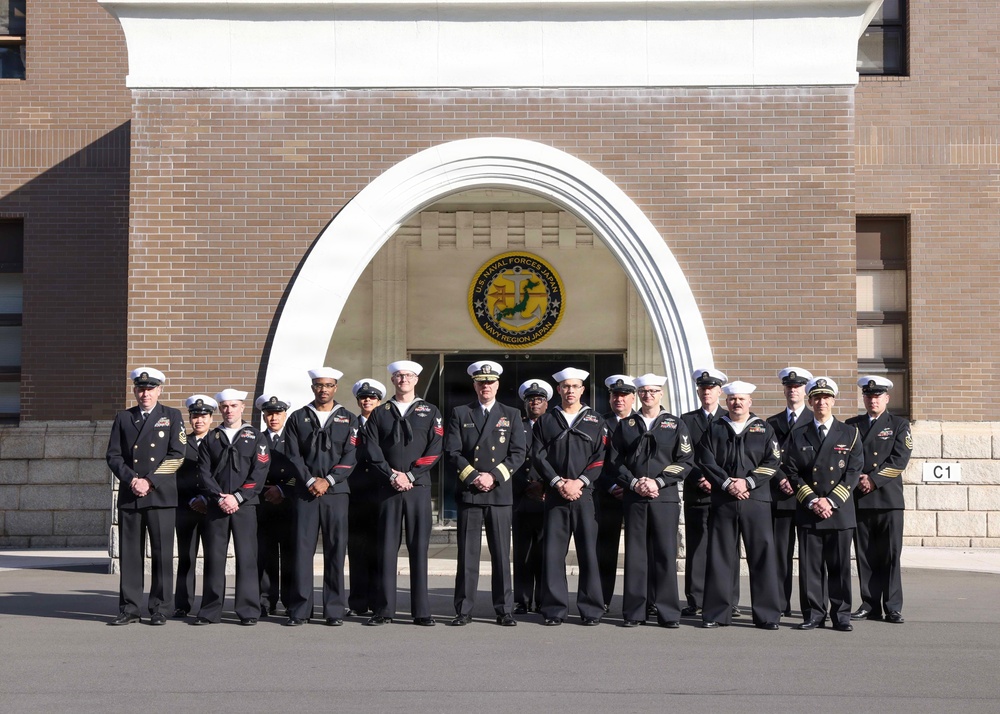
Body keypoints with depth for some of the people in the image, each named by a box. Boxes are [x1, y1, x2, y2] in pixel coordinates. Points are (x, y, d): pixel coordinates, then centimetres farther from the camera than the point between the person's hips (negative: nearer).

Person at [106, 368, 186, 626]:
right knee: (129, 553, 3)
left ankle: (159, 609, 5)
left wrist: (149, 481, -9)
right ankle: (129, 609, 9)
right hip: (129, 496, 2)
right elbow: (113, 456, 8)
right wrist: (132, 479, -9)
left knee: (162, 553, -2)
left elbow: (177, 455, -1)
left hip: (161, 495, -2)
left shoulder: (172, 416, 7)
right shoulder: (123, 418, 13)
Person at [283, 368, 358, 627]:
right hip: (305, 492, 0)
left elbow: (350, 457, 1)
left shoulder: (348, 420, 10)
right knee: (302, 548, -3)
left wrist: (328, 480, -10)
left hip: (336, 491, 0)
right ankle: (300, 610, 1)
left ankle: (335, 610, 5)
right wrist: (310, 481, -8)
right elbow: (294, 455, 4)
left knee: (336, 550, 0)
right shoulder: (298, 418, 11)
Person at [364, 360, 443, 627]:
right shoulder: (379, 414, 12)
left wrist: (411, 475, -9)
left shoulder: (430, 412, 9)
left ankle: (421, 611, 2)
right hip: (388, 488, 1)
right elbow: (372, 450, 3)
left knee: (419, 547, -1)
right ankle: (384, 610, 4)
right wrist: (392, 475, -10)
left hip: (419, 487, -1)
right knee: (387, 547, 0)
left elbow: (435, 450, 0)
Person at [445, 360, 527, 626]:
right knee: (467, 553, 1)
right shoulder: (460, 414, 10)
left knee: (501, 554, 1)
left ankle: (504, 610, 7)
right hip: (468, 493, 0)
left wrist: (494, 476, -9)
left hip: (500, 493, 0)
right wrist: (473, 476, -10)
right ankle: (464, 610, 6)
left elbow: (518, 454, 3)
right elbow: (452, 451, 2)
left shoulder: (511, 415, 11)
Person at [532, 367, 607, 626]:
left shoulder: (595, 421, 10)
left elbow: (600, 458, 3)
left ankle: (591, 609, 5)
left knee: (588, 551, -2)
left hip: (584, 494, -1)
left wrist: (579, 482, -10)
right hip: (554, 495, 1)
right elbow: (538, 456, 4)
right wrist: (558, 482, -9)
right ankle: (555, 609, 5)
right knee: (552, 552, -2)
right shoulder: (545, 421, 12)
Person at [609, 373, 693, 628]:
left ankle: (668, 613, 3)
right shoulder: (625, 425, 12)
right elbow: (615, 460, 8)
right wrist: (633, 483, -8)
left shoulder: (675, 425, 8)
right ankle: (634, 613, 6)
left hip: (665, 497, -1)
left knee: (665, 555, -2)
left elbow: (685, 461, 1)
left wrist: (658, 482, -9)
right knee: (635, 554, 1)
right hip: (633, 498, 1)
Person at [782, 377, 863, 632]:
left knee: (840, 566, 1)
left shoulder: (849, 434, 8)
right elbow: (791, 472, 4)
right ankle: (813, 615, 7)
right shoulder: (798, 436, 10)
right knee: (809, 566, 1)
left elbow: (853, 472, 1)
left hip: (840, 511, -1)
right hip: (808, 513, 1)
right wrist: (811, 501, -8)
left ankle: (841, 615, 8)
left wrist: (831, 501, -10)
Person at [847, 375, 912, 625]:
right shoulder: (851, 425, 14)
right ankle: (870, 605, 9)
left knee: (890, 555, -3)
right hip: (859, 499, 2)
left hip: (888, 499, -2)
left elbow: (900, 459, -4)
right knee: (865, 555, 3)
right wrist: (858, 480, -8)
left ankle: (892, 607, 1)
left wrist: (874, 479, -12)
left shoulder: (899, 425, 8)